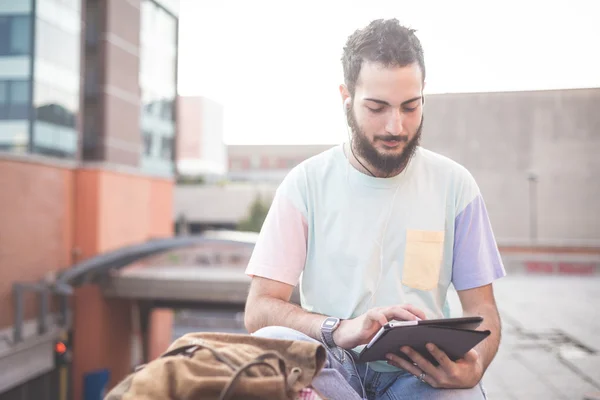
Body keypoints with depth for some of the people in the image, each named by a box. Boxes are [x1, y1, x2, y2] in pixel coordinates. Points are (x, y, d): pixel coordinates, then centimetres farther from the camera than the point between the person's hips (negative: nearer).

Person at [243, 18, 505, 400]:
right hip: (333, 364, 2)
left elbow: (480, 306, 8)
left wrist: (475, 365, -16)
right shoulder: (307, 183, -1)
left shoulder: (454, 185, 5)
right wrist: (340, 329, -27)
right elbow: (258, 310, -7)